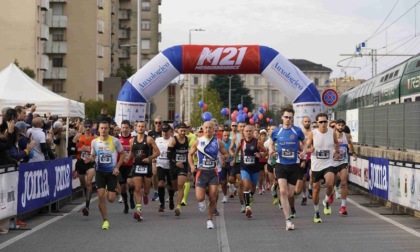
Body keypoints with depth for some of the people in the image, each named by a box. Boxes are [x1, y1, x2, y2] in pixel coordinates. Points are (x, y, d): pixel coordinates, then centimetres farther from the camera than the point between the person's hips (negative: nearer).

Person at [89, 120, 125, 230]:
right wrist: (89, 159, -11)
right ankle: (105, 220, 1)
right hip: (100, 171, 2)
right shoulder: (94, 142, 0)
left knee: (111, 199, -5)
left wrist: (117, 167, -8)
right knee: (101, 195, -11)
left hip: (112, 172, -2)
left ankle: (113, 192, 36)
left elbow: (122, 154, 2)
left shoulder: (115, 141, -8)